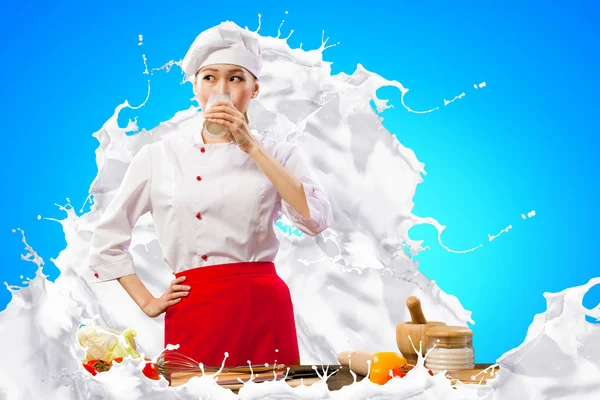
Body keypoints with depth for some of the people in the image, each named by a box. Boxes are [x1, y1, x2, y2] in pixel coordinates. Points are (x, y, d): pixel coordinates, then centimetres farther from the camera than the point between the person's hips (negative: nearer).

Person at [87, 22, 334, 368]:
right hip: (195, 313, 0)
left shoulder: (279, 154, 4)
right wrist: (148, 303, 5)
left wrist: (252, 147, -14)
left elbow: (317, 220, -14)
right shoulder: (159, 156, 4)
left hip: (265, 309, 1)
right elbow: (108, 238, 11)